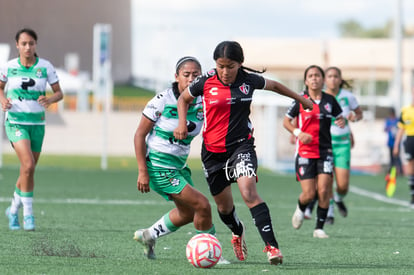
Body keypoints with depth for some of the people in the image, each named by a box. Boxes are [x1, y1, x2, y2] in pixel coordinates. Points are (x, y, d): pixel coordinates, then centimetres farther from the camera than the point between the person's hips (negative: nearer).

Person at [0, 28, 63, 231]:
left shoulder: (45, 67, -2)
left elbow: (59, 93, 3)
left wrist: (49, 100, -18)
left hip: (37, 123, 3)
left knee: (28, 171, 10)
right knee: (28, 166, -21)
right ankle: (28, 214, -13)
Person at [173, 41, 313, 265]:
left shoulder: (249, 80, -7)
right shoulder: (206, 82, -9)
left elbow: (273, 86, 14)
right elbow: (184, 98, 10)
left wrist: (301, 99, 24)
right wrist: (182, 123, -7)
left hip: (241, 145, -1)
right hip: (213, 151, 1)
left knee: (249, 193, -25)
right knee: (224, 206, 13)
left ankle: (271, 246, -27)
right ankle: (238, 232, 48)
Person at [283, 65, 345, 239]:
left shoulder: (329, 100, 5)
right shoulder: (300, 100, -2)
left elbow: (339, 117, 18)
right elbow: (286, 121, 6)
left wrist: (342, 122, -6)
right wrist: (298, 133, -12)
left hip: (325, 151, 2)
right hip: (305, 151, -2)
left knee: (324, 191, -10)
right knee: (309, 194, -6)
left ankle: (319, 228, 3)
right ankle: (300, 209, 30)